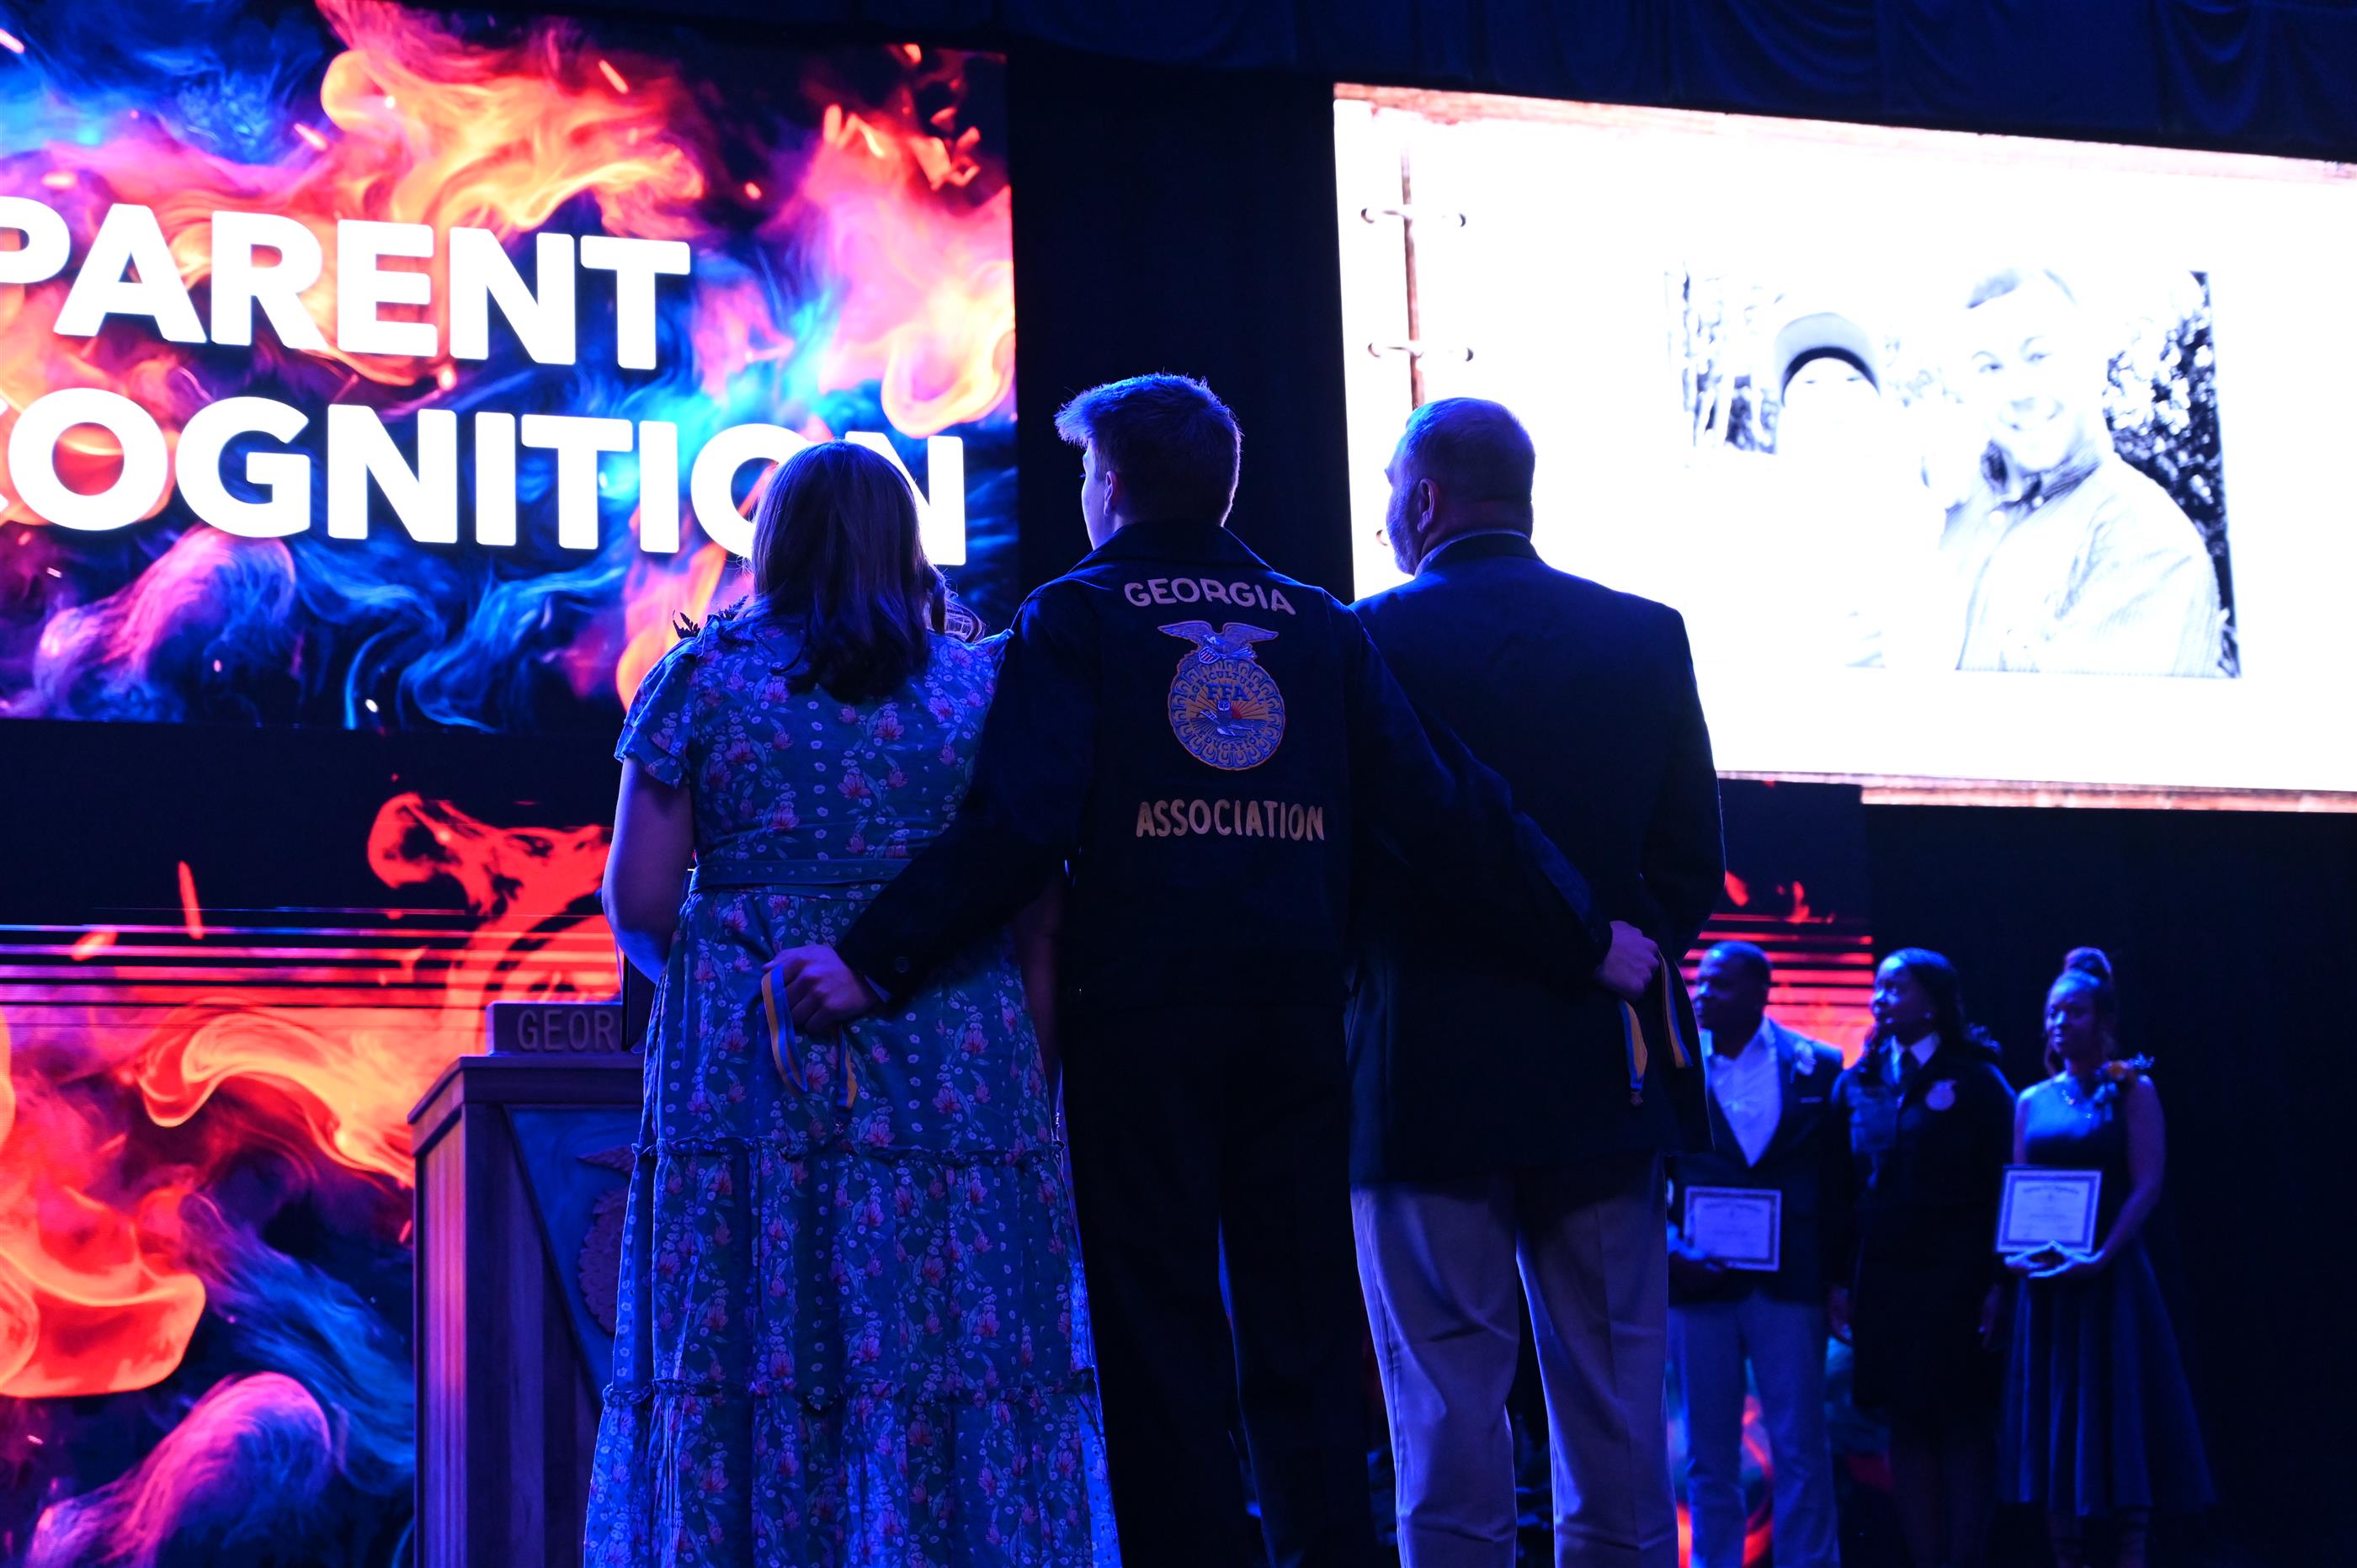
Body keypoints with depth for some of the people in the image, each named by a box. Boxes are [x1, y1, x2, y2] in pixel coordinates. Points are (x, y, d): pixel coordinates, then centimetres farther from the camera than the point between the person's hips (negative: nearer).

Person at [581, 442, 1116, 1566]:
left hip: (749, 1079, 0)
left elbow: (636, 902, 1)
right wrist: (1040, 1073, 6)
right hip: (952, 1077, 1)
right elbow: (1034, 915, 1)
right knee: (959, 1374, 3)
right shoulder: (978, 687, 7)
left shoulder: (701, 680, 5)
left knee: (743, 1375, 3)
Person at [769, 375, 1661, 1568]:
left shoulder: (1074, 619, 2)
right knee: (1303, 1339, 9)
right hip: (1295, 1017, 3)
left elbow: (1017, 826, -12)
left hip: (1139, 1020, -3)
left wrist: (875, 962, -15)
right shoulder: (1317, 625, 12)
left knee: (1161, 1339, 0)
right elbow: (1439, 811, 6)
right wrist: (1582, 942, 12)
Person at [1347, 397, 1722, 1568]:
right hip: (1604, 1068, 4)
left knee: (1449, 1410, 0)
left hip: (1427, 1073, -3)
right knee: (1615, 1412, 9)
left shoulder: (1371, 640, -6)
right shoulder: (1647, 636, 5)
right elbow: (1692, 868, 6)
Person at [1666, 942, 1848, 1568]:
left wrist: (1836, 1272, -2)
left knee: (1801, 1451, 1)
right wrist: (1671, 1253, -9)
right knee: (1709, 1456, 5)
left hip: (1790, 1278, -1)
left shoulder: (1817, 1068, 3)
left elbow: (1839, 1179, 4)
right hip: (1701, 1277, 1)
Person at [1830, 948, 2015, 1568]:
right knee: (1906, 1425, 4)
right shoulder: (1857, 1085, 10)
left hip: (1955, 1279, -4)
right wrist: (1839, 1282, 4)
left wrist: (1998, 1284, -11)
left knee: (1964, 1424, 0)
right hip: (1881, 1279, 4)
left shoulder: (1976, 1081, -2)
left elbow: (2003, 1186, -5)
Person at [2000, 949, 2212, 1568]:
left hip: (2110, 1276, -4)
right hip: (2046, 1282, 4)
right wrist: (2015, 1250, -9)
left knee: (2120, 1417, -4)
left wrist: (2102, 1256, -20)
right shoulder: (2033, 1102, 12)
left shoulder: (2132, 1091, 0)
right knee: (2051, 1418, 4)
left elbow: (2148, 1184, -9)